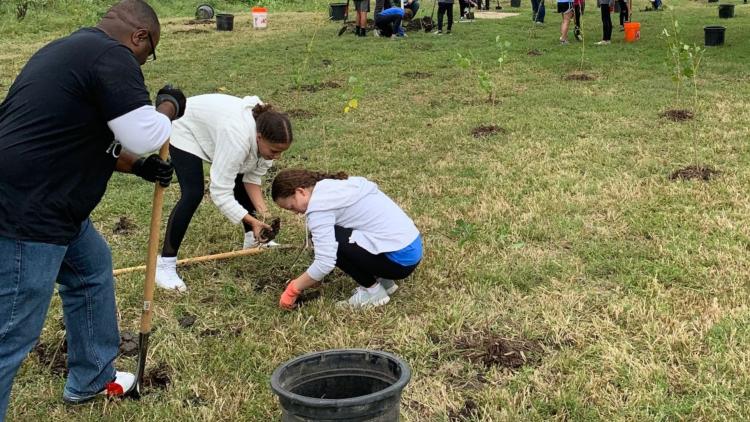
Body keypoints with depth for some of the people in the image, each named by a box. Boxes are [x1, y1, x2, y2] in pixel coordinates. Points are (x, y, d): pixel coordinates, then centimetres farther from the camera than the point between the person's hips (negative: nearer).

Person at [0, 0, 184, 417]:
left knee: (93, 267, 26)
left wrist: (137, 165, 19)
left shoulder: (72, 49, 18)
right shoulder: (111, 56, -13)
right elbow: (145, 135, -17)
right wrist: (169, 105, 3)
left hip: (42, 203, 11)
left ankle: (92, 379, 41)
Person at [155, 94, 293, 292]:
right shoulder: (238, 138, -43)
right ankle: (165, 265, -16)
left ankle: (252, 240, 29)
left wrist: (263, 212, -21)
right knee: (193, 194, -20)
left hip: (213, 125, 8)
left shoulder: (266, 137, -21)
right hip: (186, 129, -7)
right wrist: (252, 220, -39)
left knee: (241, 182, 7)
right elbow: (220, 192, -39)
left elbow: (252, 177, -10)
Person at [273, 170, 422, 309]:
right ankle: (382, 280, 17)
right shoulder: (334, 186, 14)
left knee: (327, 239, -11)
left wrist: (293, 289, -6)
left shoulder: (319, 204, -14)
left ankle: (372, 291, 0)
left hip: (400, 258, -10)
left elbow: (325, 263, -19)